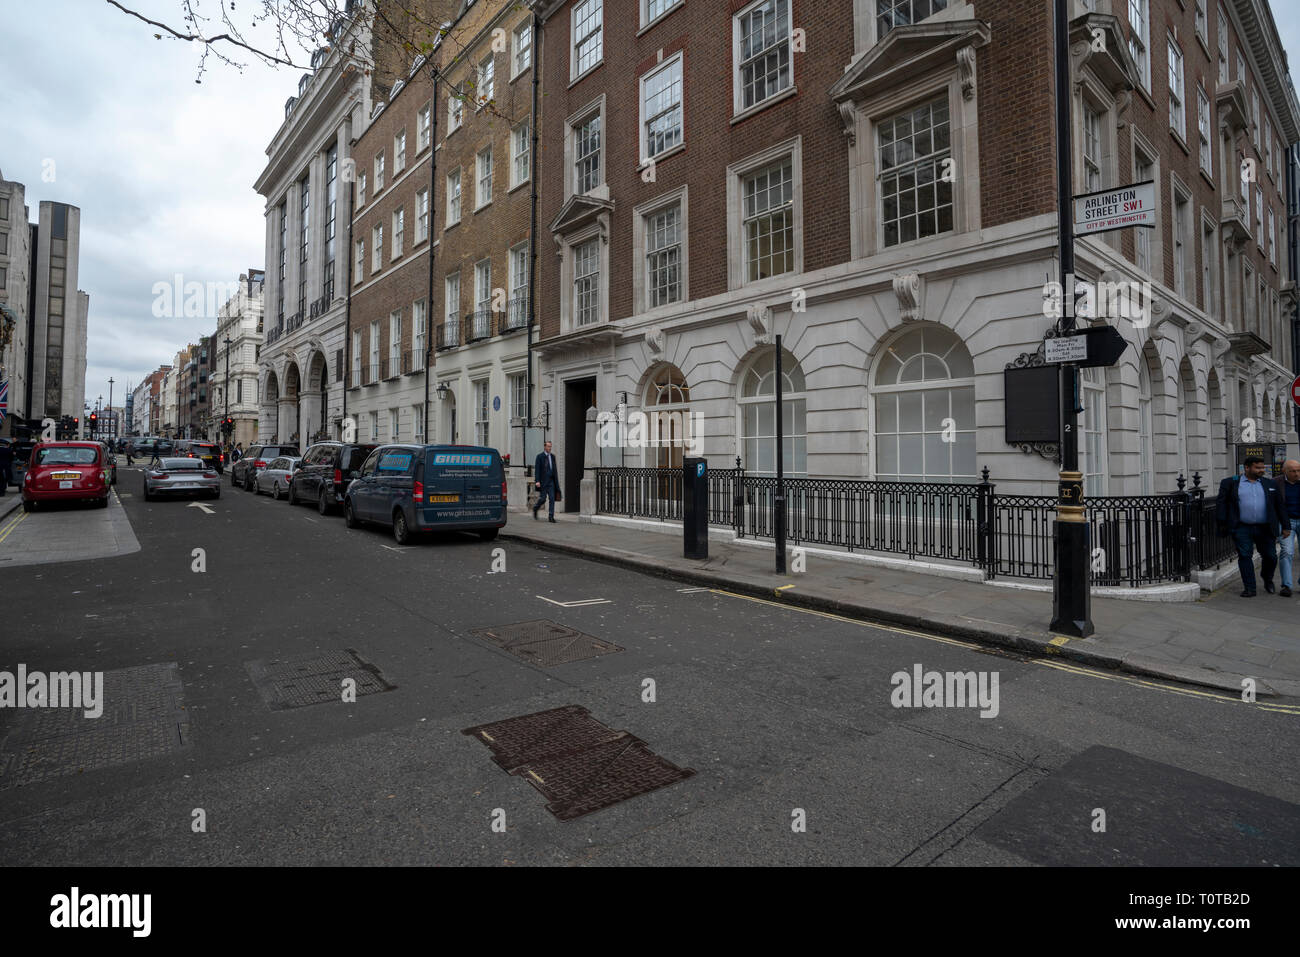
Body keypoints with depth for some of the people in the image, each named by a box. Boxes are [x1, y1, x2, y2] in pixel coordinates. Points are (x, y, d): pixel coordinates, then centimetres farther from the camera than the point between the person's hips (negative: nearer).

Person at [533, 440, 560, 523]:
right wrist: (537, 481, -17)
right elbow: (536, 469, -8)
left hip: (551, 481, 4)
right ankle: (535, 508, 28)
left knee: (552, 498, -4)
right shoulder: (540, 456, -3)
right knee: (543, 498, -2)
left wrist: (556, 481, 14)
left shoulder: (553, 456, 12)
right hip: (543, 481, -4)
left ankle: (551, 517, -2)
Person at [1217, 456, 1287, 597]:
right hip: (1242, 529, -3)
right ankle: (1249, 588, 2)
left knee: (1270, 556, 6)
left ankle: (1268, 582, 32)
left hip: (1265, 529, 3)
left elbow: (1280, 506, 14)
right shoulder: (1230, 483, 2)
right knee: (1245, 556, -5)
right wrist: (1222, 524, -5)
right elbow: (1222, 503, 1)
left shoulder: (1270, 484, 11)